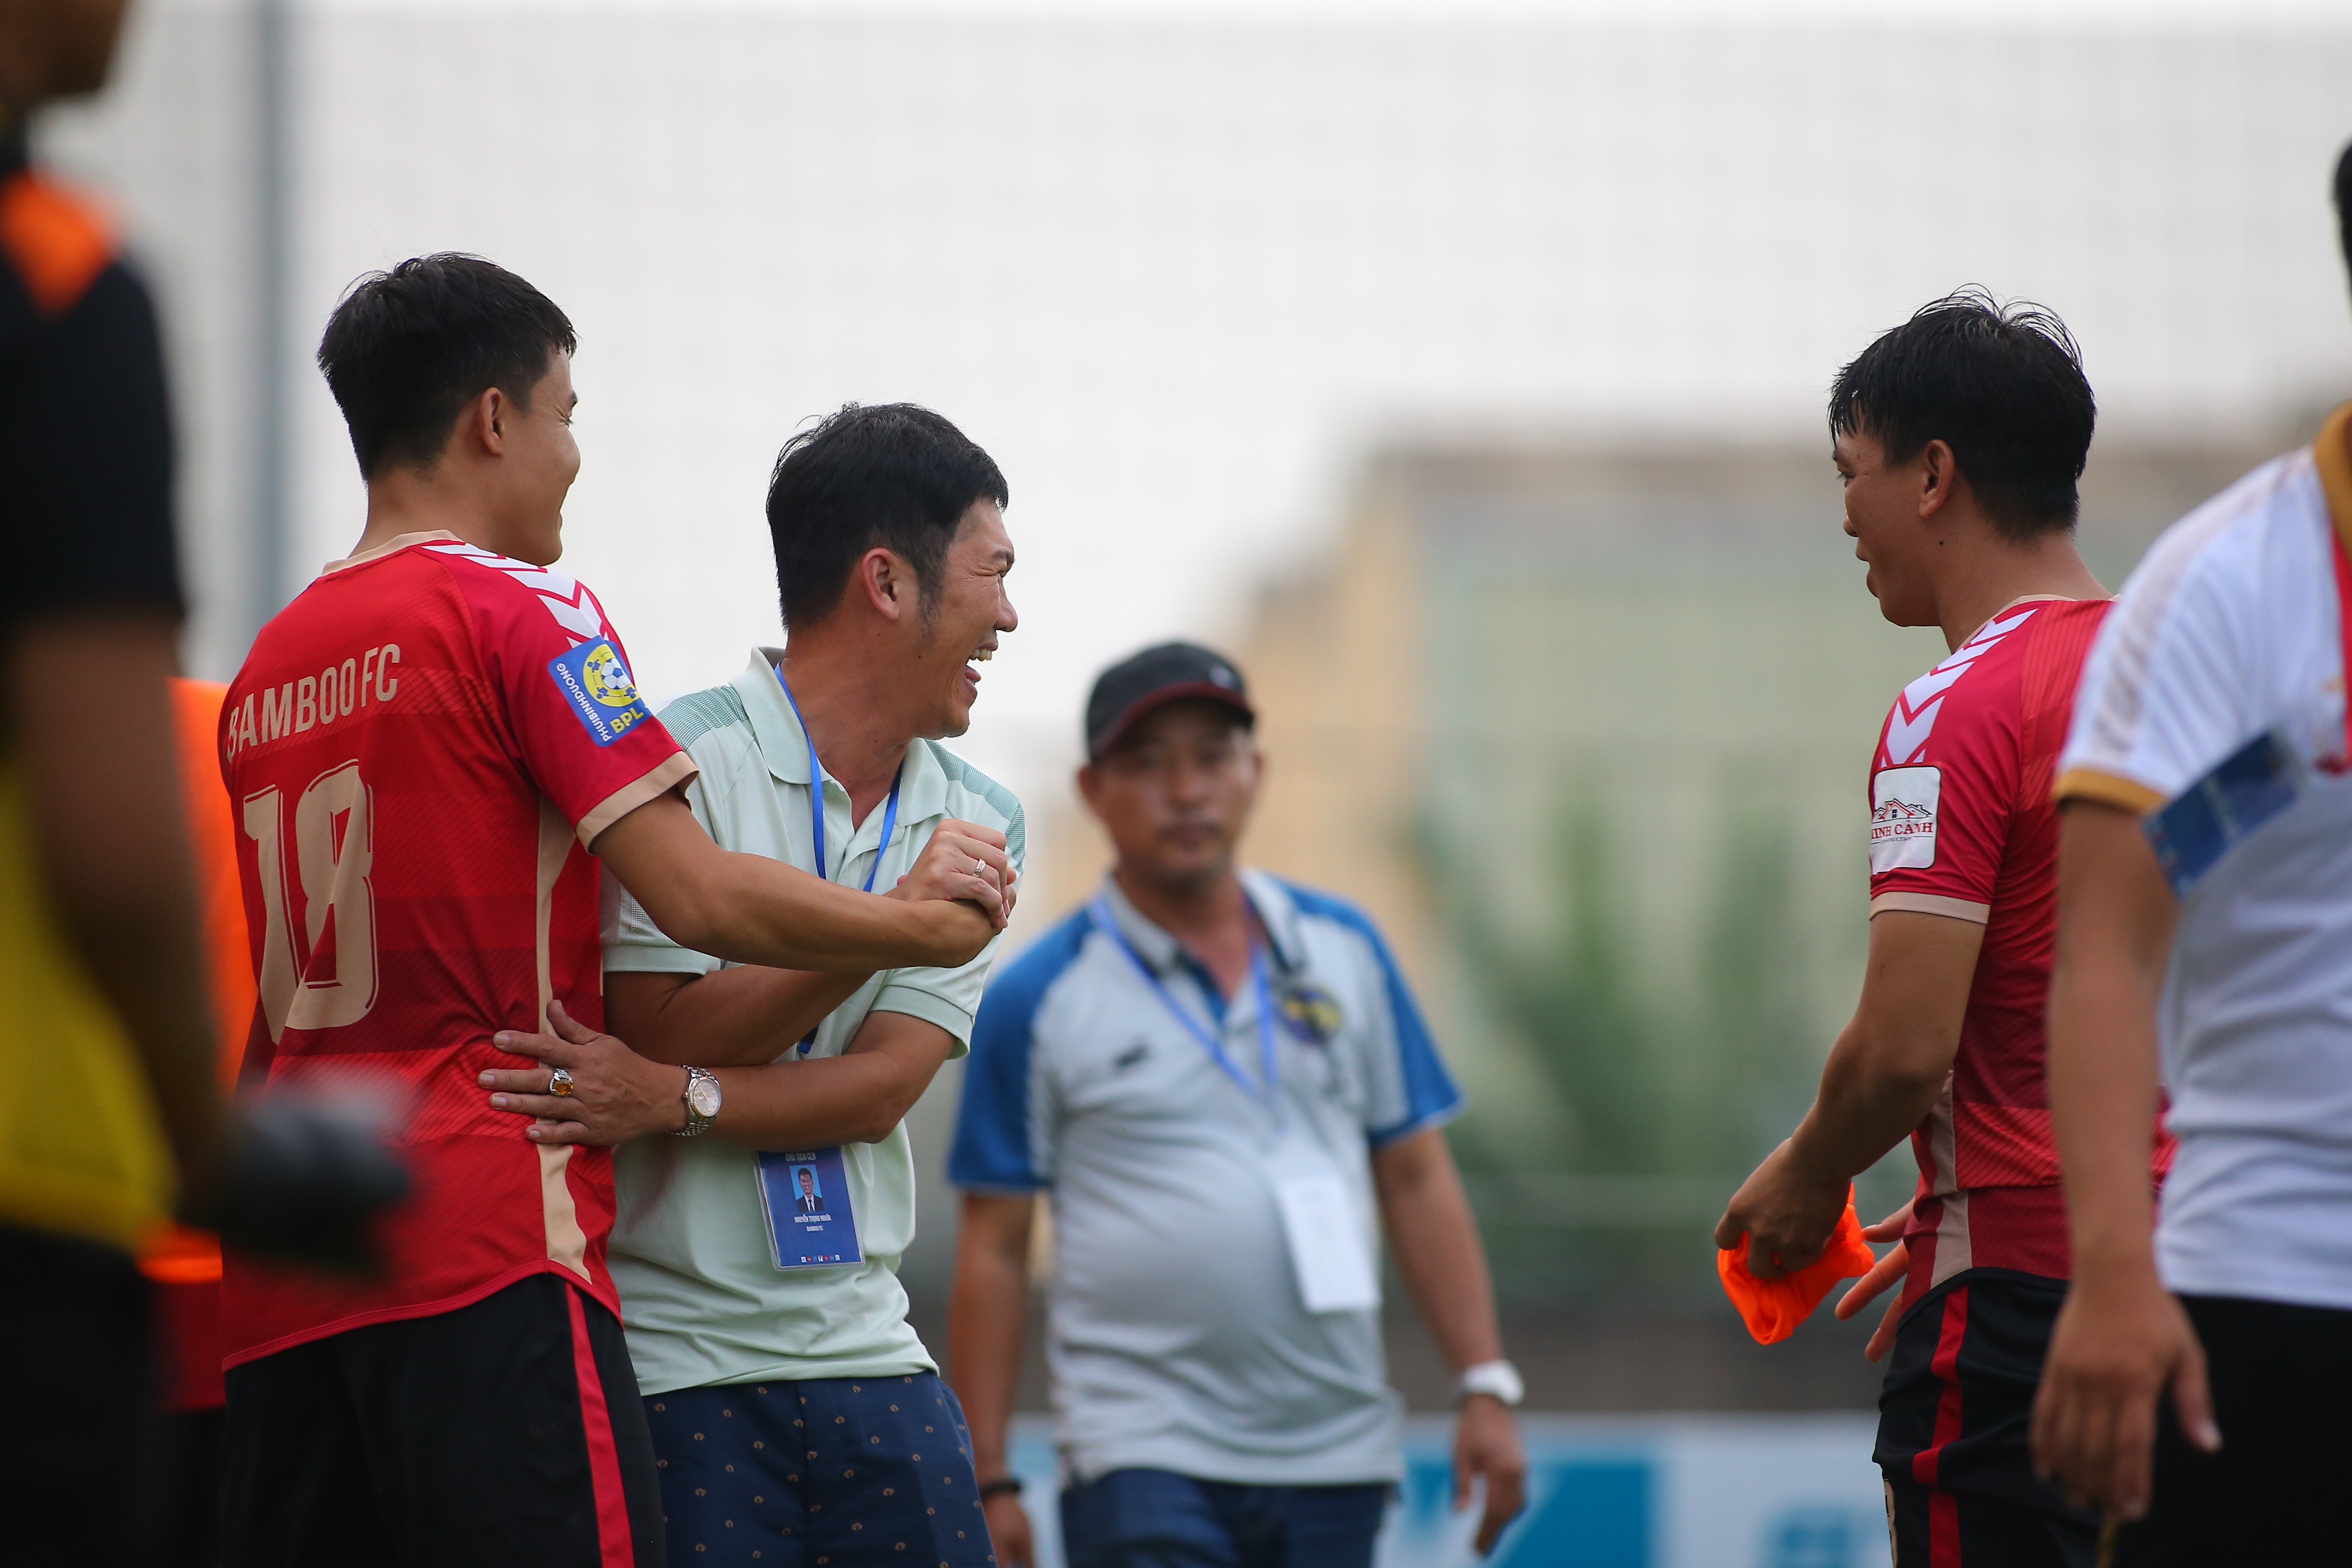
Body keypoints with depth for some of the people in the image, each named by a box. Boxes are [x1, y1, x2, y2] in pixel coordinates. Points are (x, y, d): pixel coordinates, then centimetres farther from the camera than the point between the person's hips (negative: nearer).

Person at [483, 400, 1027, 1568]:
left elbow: (882, 1087, -1)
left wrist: (673, 1100, -18)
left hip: (862, 1346, 6)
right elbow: (666, 1032, -13)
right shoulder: (678, 761, -7)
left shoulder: (976, 824, 10)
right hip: (669, 1362, -6)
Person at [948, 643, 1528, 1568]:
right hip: (1146, 1458, -4)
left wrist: (1485, 1386, 5)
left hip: (1337, 1457, 4)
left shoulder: (1343, 951, 12)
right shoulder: (1037, 1002, 0)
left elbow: (1417, 1181, 14)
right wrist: (989, 1482, -4)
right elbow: (994, 1251, 1)